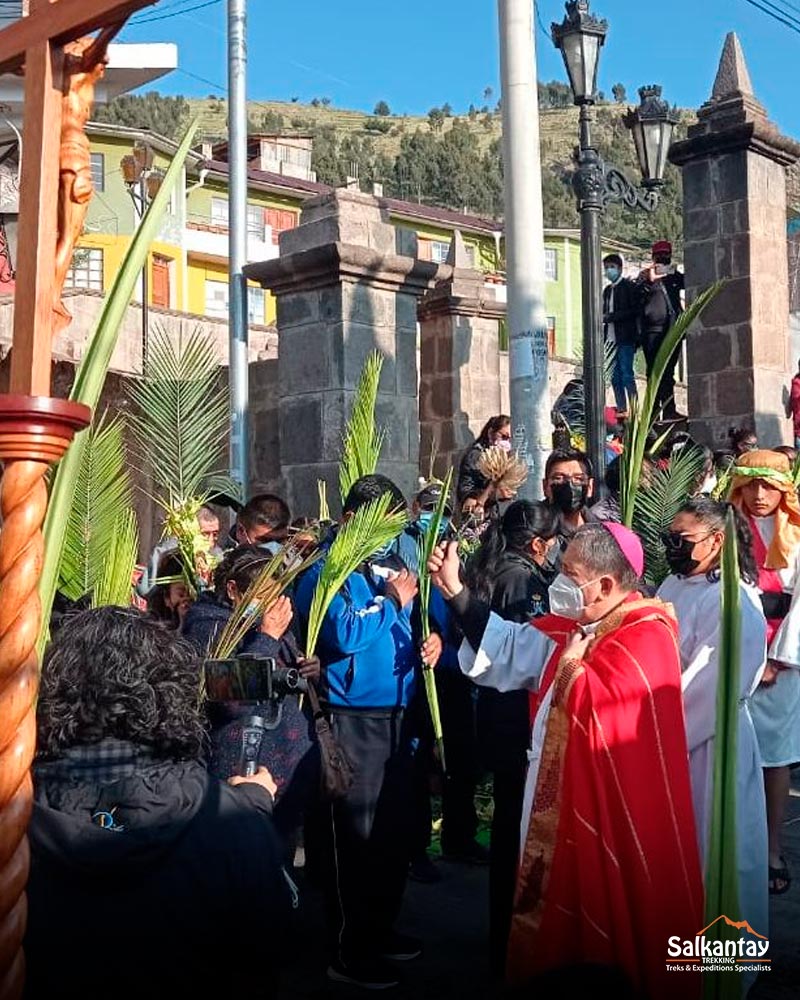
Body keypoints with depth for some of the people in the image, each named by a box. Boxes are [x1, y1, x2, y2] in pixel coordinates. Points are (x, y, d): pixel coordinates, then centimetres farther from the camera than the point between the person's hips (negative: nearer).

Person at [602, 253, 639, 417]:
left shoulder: (629, 286, -1)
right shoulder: (607, 290, 20)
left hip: (625, 338, -7)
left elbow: (634, 311, -10)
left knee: (627, 374, -11)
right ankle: (621, 409, 7)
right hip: (611, 338, 7)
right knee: (615, 377, 4)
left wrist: (610, 317, -14)